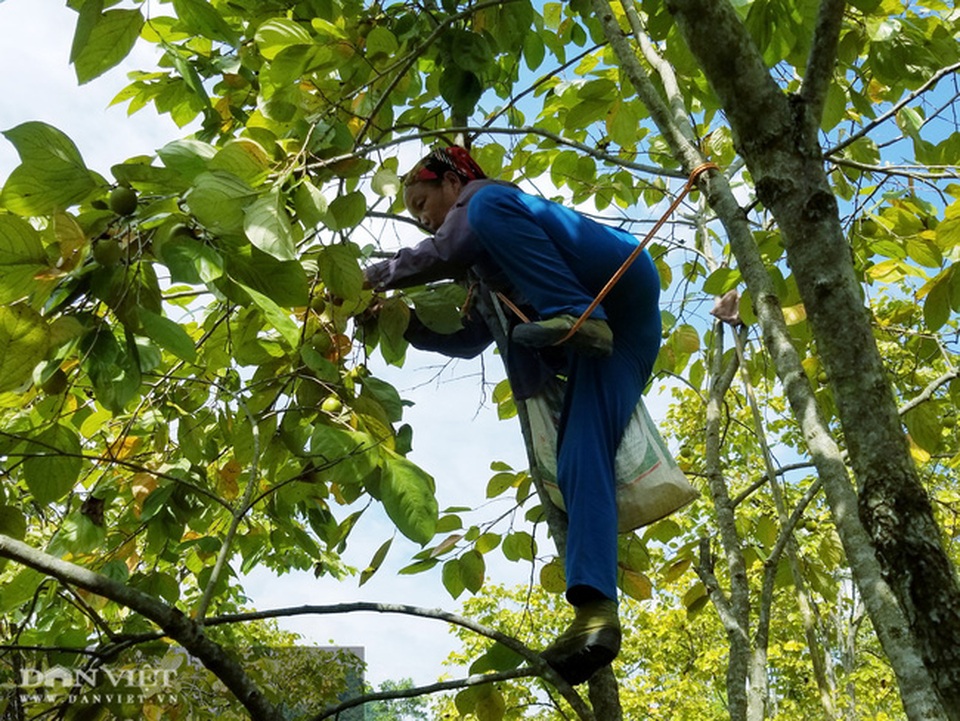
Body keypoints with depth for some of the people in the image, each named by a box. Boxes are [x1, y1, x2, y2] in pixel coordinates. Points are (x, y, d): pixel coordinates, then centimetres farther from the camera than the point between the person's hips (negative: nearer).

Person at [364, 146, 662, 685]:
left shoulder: (483, 195, 14)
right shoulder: (485, 268, 34)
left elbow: (445, 253, -3)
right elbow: (470, 338, 29)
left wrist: (373, 277, 7)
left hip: (623, 280, -7)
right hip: (610, 339, 7)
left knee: (491, 213, -21)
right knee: (578, 461, -18)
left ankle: (576, 314, -28)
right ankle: (596, 615, -34)